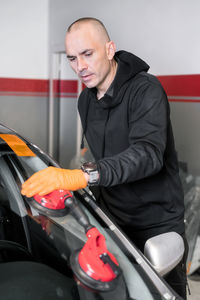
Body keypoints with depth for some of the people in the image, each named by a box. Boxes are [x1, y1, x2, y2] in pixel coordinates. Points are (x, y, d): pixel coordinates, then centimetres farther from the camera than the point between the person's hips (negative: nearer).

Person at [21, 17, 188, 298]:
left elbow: (148, 153, -36)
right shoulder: (85, 100, 6)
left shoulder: (146, 90, -20)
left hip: (157, 222, -6)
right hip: (113, 218, 6)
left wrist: (84, 175, -48)